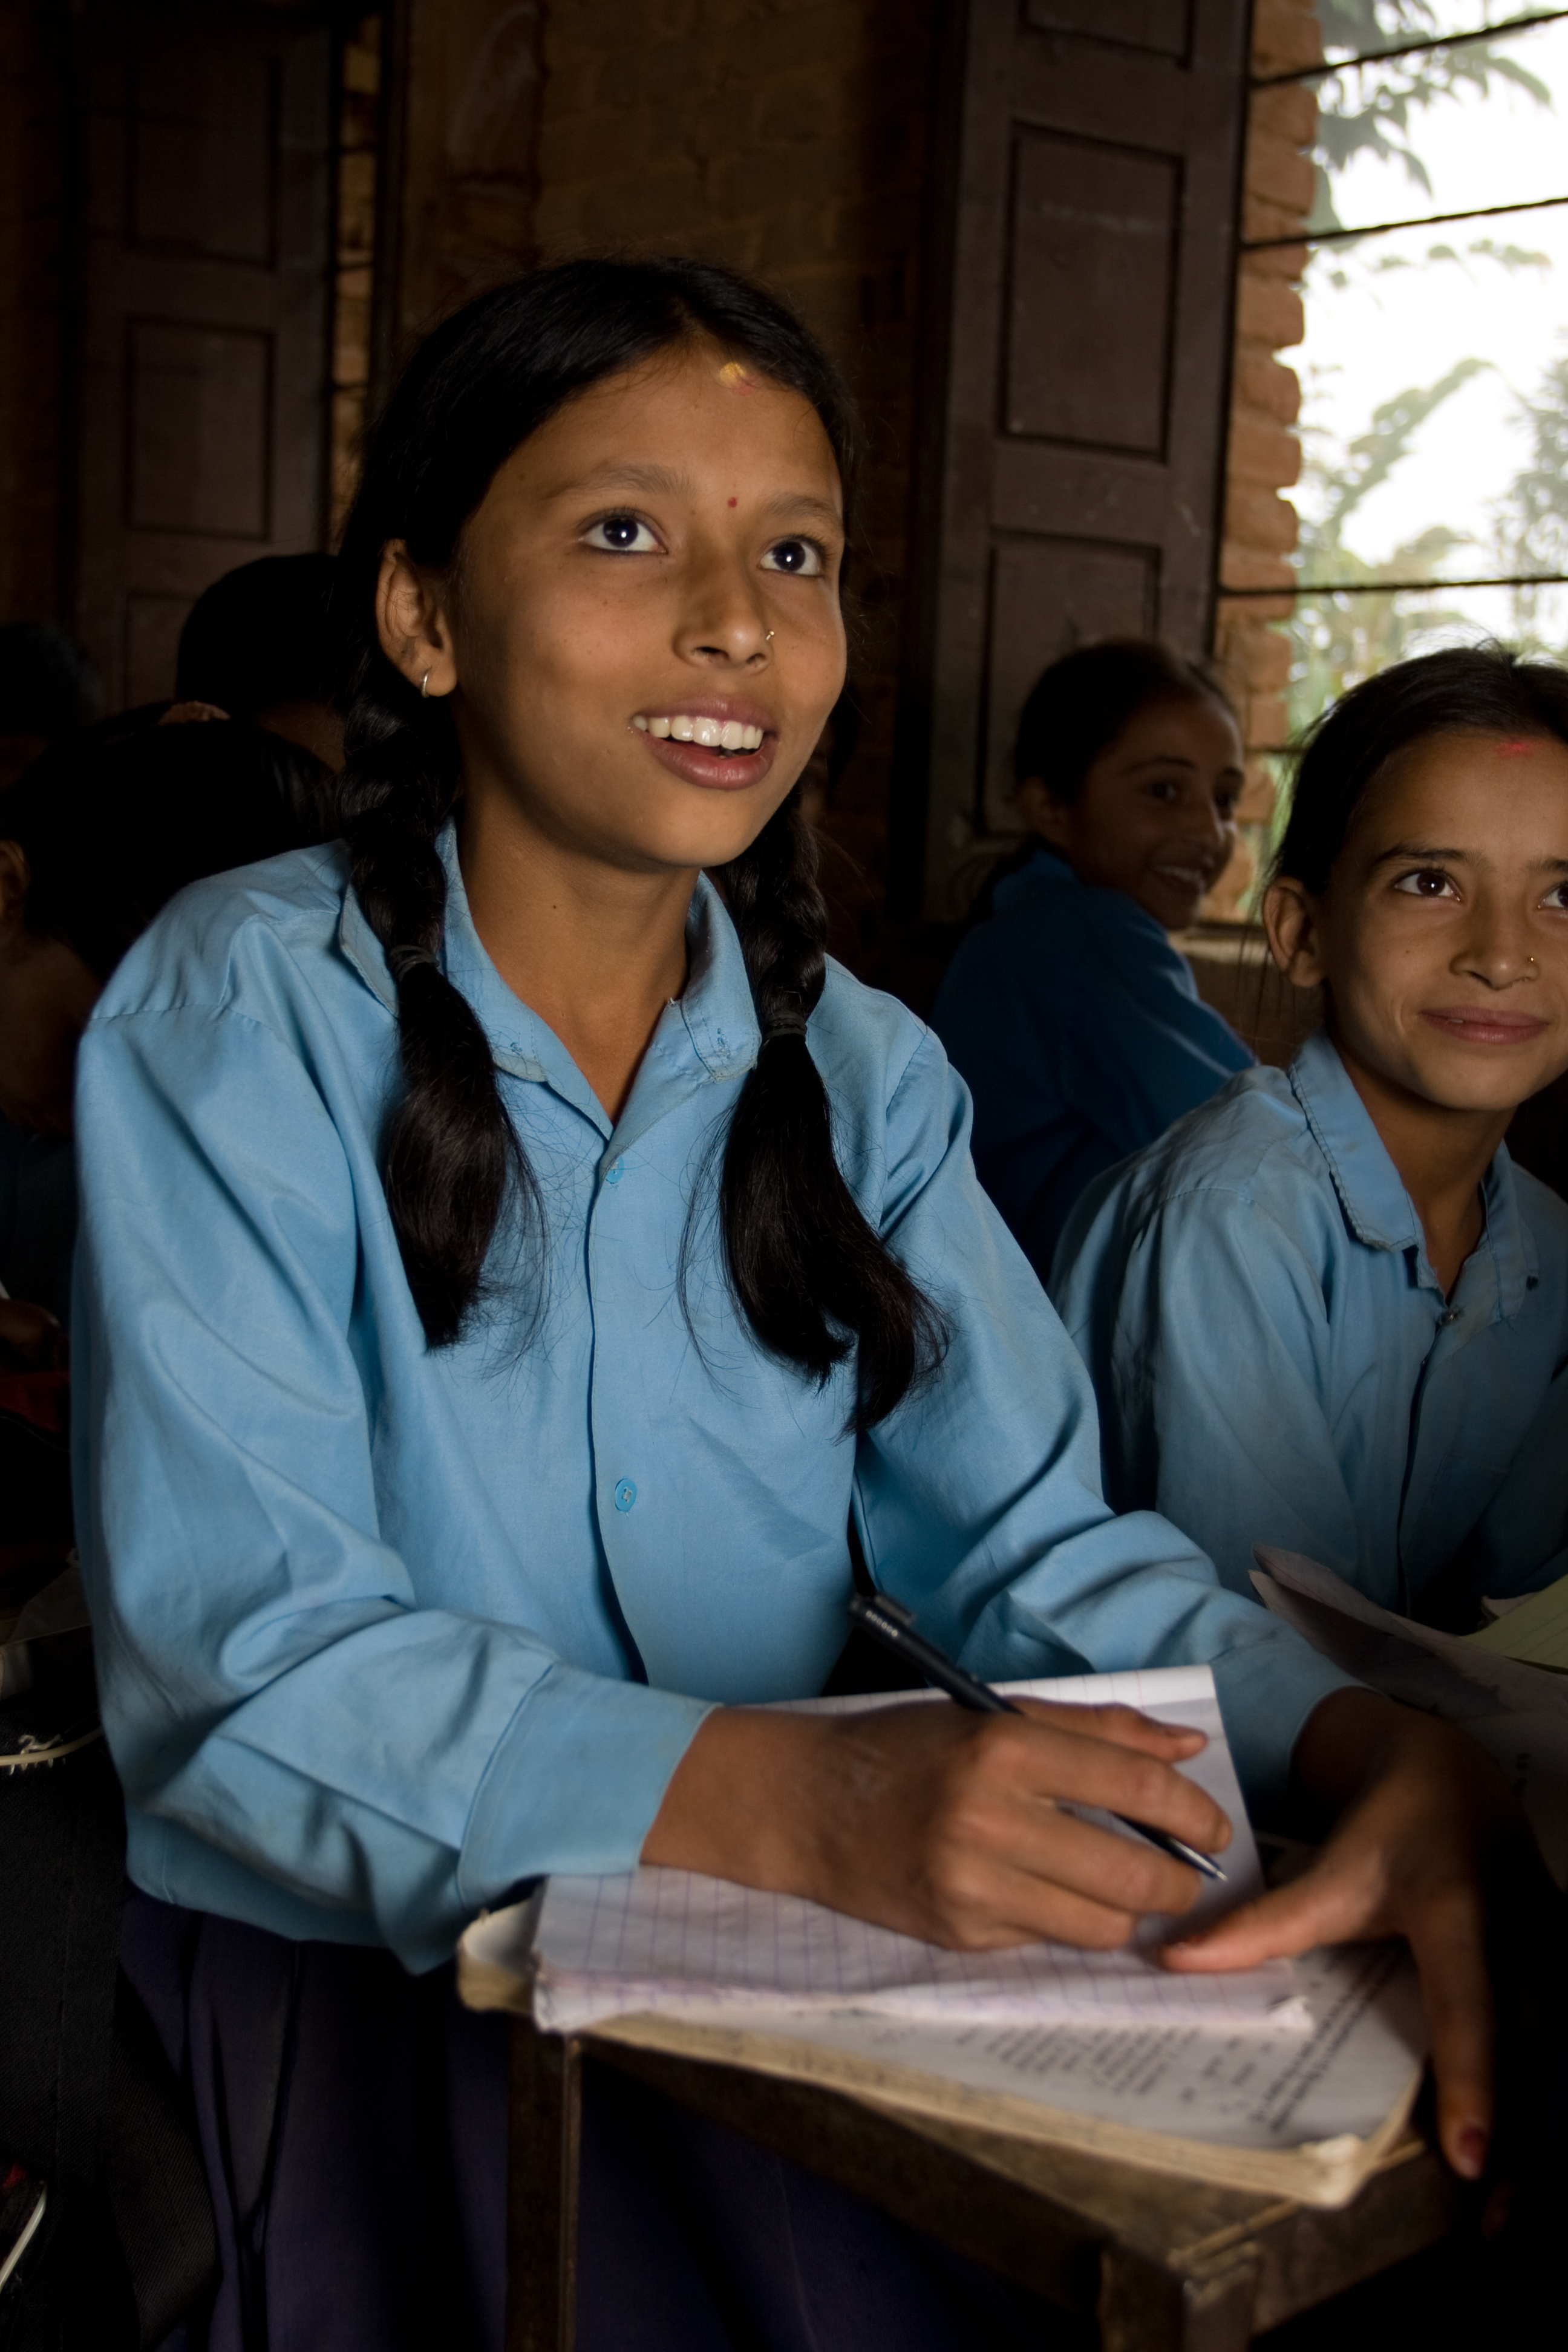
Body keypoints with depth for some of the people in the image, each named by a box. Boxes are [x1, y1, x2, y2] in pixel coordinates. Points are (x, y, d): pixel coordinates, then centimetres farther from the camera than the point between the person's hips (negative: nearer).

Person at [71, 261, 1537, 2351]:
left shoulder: (858, 1069, 5)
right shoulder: (244, 1020, -11)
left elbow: (1032, 1537, -3)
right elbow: (243, 1661, -19)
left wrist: (1377, 1752, -23)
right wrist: (798, 1800, -35)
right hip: (349, 1973, -4)